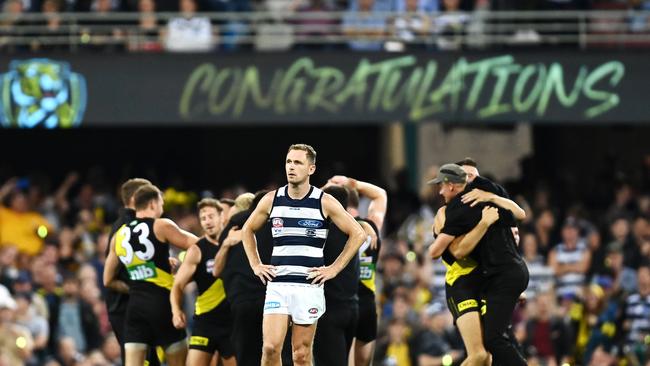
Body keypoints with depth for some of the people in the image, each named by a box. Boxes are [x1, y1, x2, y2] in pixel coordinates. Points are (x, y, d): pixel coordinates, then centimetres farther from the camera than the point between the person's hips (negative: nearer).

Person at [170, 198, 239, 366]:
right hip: (205, 319, -2)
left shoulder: (236, 243, 4)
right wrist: (176, 310, -25)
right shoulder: (197, 250, -3)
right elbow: (178, 285, -8)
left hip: (233, 320, 2)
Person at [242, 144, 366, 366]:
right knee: (270, 348, -12)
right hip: (277, 285, 2)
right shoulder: (272, 200, 6)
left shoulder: (324, 203, -2)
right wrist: (256, 265, 11)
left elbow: (357, 234, 3)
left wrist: (334, 269, -1)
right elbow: (248, 230, 22)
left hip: (309, 286, -2)